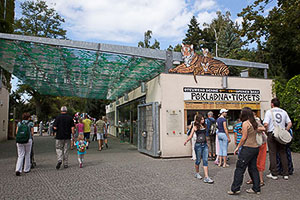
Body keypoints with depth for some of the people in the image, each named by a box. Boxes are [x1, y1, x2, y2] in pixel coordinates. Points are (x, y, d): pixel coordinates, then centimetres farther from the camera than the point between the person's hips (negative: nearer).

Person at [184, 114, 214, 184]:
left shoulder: (204, 126, 12)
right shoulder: (195, 127, -2)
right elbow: (191, 136, -5)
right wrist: (186, 141, -21)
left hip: (205, 145, 4)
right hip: (198, 145, -4)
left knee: (205, 161, -2)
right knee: (198, 160, 8)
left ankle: (206, 177, -3)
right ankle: (197, 173, 32)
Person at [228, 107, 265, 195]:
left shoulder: (245, 123, -11)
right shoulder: (255, 123, 10)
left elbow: (244, 137, -12)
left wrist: (238, 147, -5)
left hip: (248, 148, -8)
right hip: (255, 148, 8)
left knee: (240, 168, -2)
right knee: (253, 168, 15)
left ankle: (235, 189, 2)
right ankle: (256, 189, 20)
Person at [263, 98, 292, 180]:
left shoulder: (269, 112, -5)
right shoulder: (284, 112, 9)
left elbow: (266, 124, -15)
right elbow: (290, 123, 7)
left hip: (272, 134, -4)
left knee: (272, 154, 2)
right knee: (283, 153, 10)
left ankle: (274, 174, 6)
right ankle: (286, 174, 14)